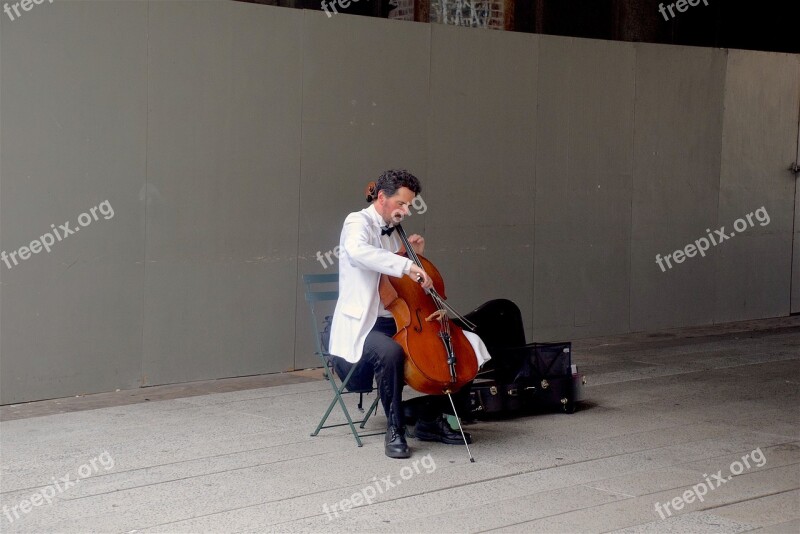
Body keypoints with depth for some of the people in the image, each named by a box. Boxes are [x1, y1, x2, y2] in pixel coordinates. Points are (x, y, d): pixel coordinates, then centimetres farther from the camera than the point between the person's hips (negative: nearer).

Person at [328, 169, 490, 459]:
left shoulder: (392, 232, 17)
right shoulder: (358, 222, -8)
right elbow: (357, 250, -35)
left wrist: (415, 256, 9)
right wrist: (406, 265, -42)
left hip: (397, 321, 9)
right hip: (361, 326, -9)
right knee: (390, 353, -40)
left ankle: (431, 420, 8)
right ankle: (395, 430, -22)